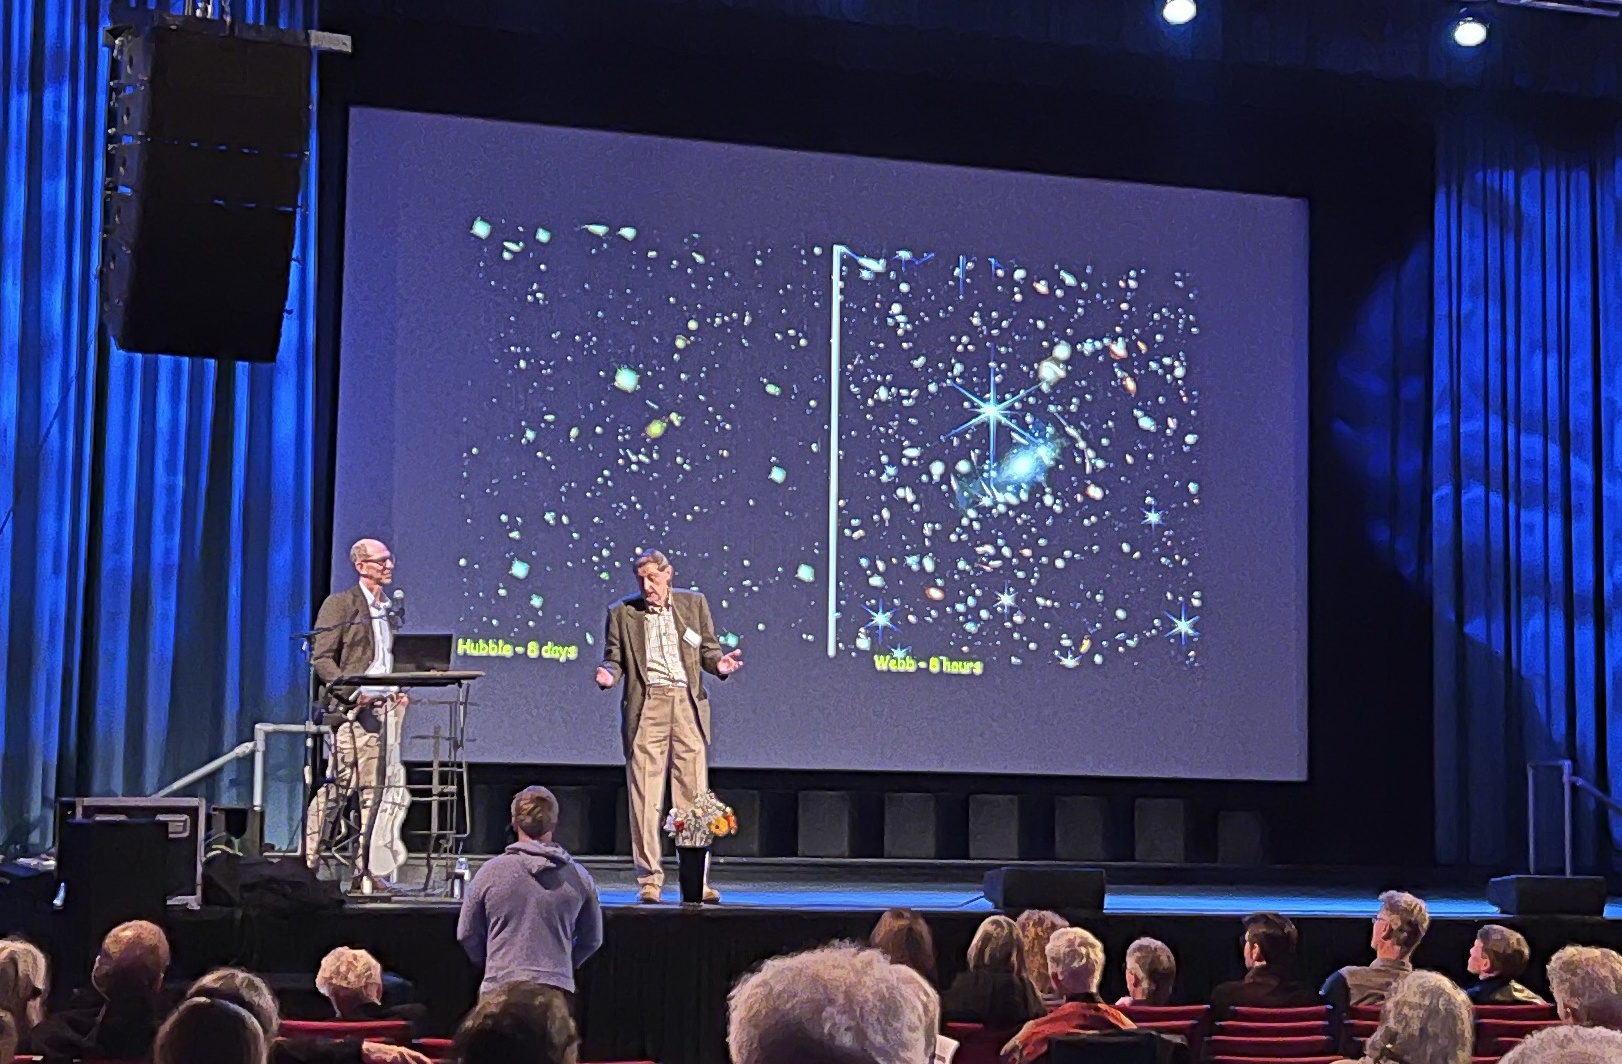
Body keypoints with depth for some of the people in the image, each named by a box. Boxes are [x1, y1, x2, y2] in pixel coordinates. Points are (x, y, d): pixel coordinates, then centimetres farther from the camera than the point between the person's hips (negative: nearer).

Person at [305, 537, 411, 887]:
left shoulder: (389, 611, 18)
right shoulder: (340, 604, -2)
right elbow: (321, 658, -8)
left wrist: (400, 691, 6)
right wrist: (353, 692, -18)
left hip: (385, 706, 6)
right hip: (350, 710, -6)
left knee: (376, 790, 4)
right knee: (340, 785, -9)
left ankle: (371, 870, 6)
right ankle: (307, 861, -2)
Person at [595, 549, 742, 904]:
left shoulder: (694, 604, 11)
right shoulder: (621, 613, 8)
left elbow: (708, 649, 14)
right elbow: (614, 658, 9)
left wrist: (719, 663, -8)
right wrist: (609, 675, -13)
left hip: (687, 704, 1)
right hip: (646, 706, -1)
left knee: (693, 795, 1)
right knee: (644, 795, -2)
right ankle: (649, 880, 4)